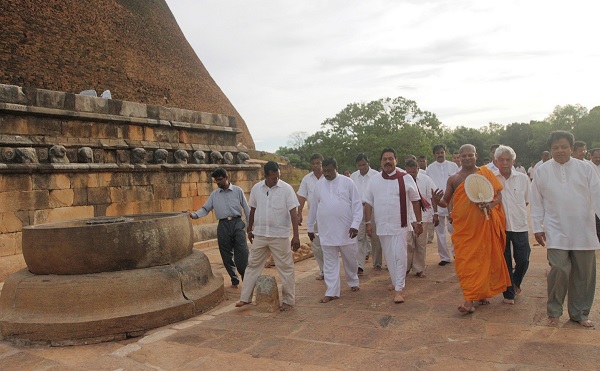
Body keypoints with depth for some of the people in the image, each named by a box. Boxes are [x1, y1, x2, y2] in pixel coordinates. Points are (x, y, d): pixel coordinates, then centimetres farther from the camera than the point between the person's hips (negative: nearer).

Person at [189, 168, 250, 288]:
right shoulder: (214, 194, 11)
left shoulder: (237, 191, 3)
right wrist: (194, 215, -10)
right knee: (227, 256, 7)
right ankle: (234, 280, 21)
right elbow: (205, 209, 8)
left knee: (242, 253, -10)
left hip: (237, 223, -3)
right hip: (223, 225, 3)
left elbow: (246, 209, 5)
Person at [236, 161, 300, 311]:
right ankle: (245, 298, 23)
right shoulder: (256, 188, 2)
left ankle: (289, 301, 16)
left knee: (285, 268, 3)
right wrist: (250, 229, 18)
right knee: (253, 265, 11)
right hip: (260, 234, 4)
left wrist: (296, 235, -17)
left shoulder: (286, 188, -9)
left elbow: (293, 212, -12)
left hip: (280, 235, -3)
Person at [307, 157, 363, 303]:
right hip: (327, 231, 2)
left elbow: (357, 204, -5)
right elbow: (314, 208, 13)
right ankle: (332, 292, 13)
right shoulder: (318, 185, 6)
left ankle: (353, 281, 38)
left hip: (346, 230, -2)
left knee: (350, 259, 13)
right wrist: (310, 227, 18)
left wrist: (355, 224, -14)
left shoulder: (347, 182, -3)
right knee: (330, 262, 5)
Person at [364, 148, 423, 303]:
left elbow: (415, 201, 1)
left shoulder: (406, 178, -4)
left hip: (400, 225, -3)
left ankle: (399, 290, -2)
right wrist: (368, 223, 3)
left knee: (400, 256, -7)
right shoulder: (374, 181, 3)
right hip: (382, 226, 3)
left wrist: (418, 222, 0)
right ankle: (395, 281, 32)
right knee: (389, 257, 13)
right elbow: (368, 203, 7)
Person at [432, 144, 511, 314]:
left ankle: (483, 293, 23)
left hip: (484, 225, 0)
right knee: (465, 262, -3)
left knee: (483, 259, 6)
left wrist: (490, 204, -17)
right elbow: (446, 202, 8)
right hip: (463, 226, 1)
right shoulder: (453, 179, 7)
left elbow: (499, 195, 3)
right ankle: (469, 300, 1)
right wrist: (437, 201, -14)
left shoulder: (485, 173, 4)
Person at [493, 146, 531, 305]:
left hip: (520, 225, 1)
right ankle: (508, 294, 21)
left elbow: (528, 201, 13)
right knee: (504, 262, 6)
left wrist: (518, 211, 5)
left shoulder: (523, 178, 2)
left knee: (523, 260, 5)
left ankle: (516, 282, 36)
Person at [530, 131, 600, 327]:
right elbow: (537, 202, 6)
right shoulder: (542, 171, 4)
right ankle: (554, 311, 10)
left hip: (583, 232, 2)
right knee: (560, 270, -10)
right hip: (556, 232, -1)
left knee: (584, 274, 7)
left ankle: (579, 313, 26)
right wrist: (537, 227, 4)